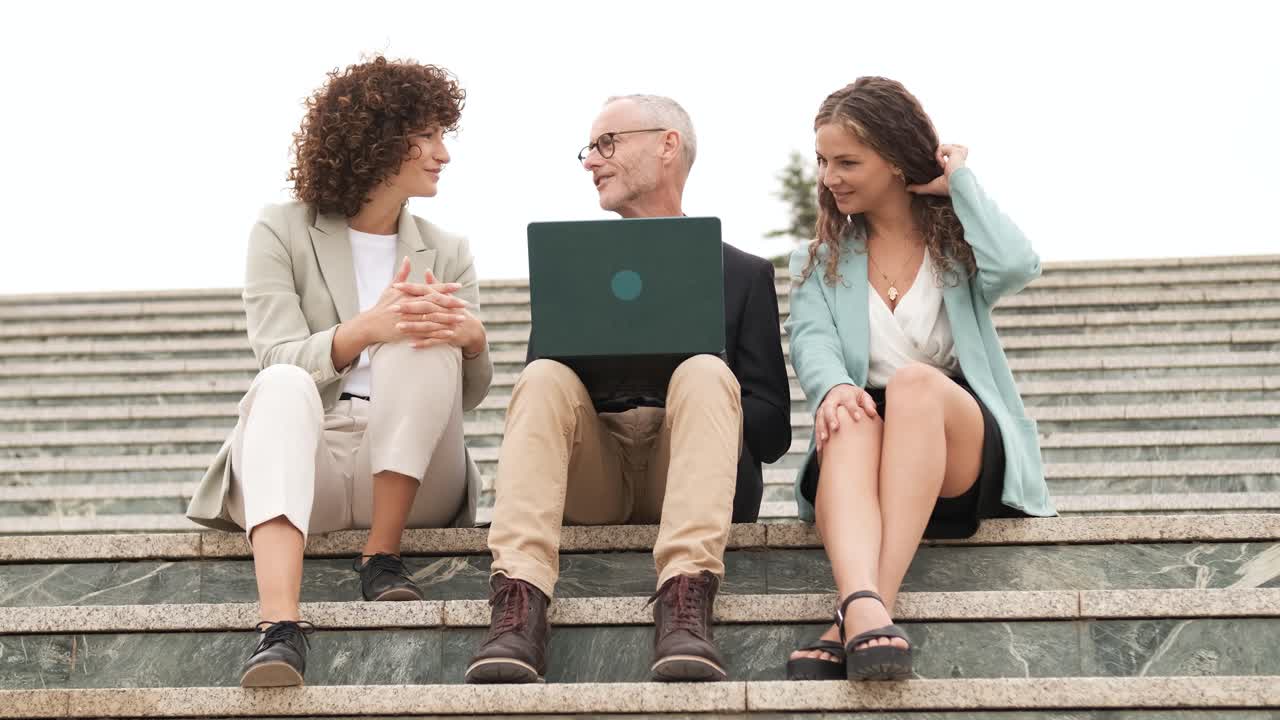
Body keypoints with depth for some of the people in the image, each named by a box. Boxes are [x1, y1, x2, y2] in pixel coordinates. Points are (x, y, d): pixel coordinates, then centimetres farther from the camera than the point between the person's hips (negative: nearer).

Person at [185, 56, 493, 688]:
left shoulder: (446, 251, 16)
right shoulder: (282, 231, 7)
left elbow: (468, 395, 7)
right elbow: (279, 359, -9)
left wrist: (473, 338, -17)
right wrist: (367, 327, -29)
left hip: (408, 476, 2)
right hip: (301, 466, -2)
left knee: (426, 341, -24)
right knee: (284, 386, -35)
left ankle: (382, 556, -20)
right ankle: (279, 627, -53)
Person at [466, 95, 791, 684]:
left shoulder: (743, 274, 19)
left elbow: (772, 431, 10)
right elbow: (534, 395, 16)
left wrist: (687, 383, -9)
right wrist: (587, 379, -7)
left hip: (687, 466, -1)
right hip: (589, 469, 2)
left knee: (706, 374, -31)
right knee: (545, 377, -27)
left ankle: (685, 604, -49)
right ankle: (518, 607, -45)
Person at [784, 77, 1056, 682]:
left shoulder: (955, 240, 13)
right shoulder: (822, 261, 18)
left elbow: (1016, 267, -11)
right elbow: (811, 337, -3)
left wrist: (959, 184, 2)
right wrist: (831, 386, -26)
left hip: (962, 445, -1)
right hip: (868, 447, 1)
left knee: (914, 382, -35)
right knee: (851, 417, -35)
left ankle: (852, 629, -48)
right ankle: (864, 610, -63)